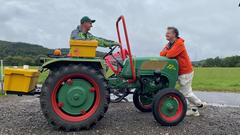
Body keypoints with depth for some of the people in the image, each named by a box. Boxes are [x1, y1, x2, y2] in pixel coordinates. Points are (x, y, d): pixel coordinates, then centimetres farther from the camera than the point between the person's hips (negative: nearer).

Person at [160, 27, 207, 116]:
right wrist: (167, 50, -22)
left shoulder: (179, 43, -19)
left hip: (185, 72, -9)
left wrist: (166, 52, -8)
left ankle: (200, 104, 17)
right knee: (187, 91, 14)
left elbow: (169, 54, -30)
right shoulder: (169, 44, 10)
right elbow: (162, 54, -1)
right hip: (180, 72, 9)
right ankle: (193, 109, 24)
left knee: (185, 92, -2)